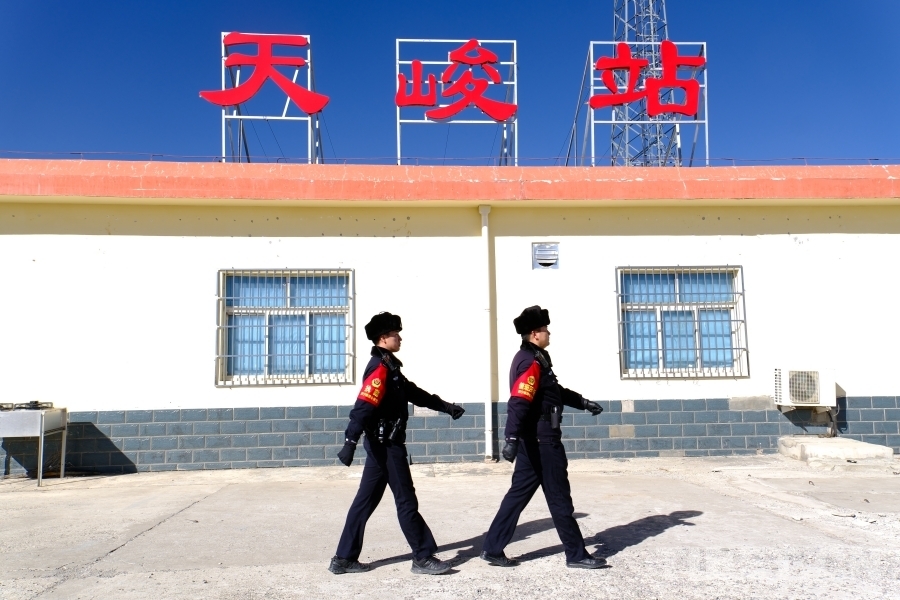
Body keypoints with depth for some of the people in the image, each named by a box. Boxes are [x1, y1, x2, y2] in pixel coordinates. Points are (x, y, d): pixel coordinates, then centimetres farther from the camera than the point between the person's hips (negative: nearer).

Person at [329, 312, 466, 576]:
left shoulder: (389, 367, 15)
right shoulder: (381, 368, -16)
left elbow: (413, 393, 23)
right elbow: (363, 406, -26)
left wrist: (446, 406, 24)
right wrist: (350, 443, -34)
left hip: (381, 444, 10)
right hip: (387, 445, -10)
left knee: (365, 501, 12)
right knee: (406, 501, -2)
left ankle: (344, 559, 17)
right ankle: (423, 558, 8)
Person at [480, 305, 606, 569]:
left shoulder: (534, 358, 16)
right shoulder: (531, 362, -17)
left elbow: (556, 391, 29)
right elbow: (518, 402, -30)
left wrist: (583, 402, 33)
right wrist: (511, 439, -39)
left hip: (533, 441, 10)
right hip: (542, 440, -10)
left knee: (518, 493, 11)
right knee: (559, 498, 0)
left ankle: (492, 548, 14)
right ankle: (576, 555, 11)